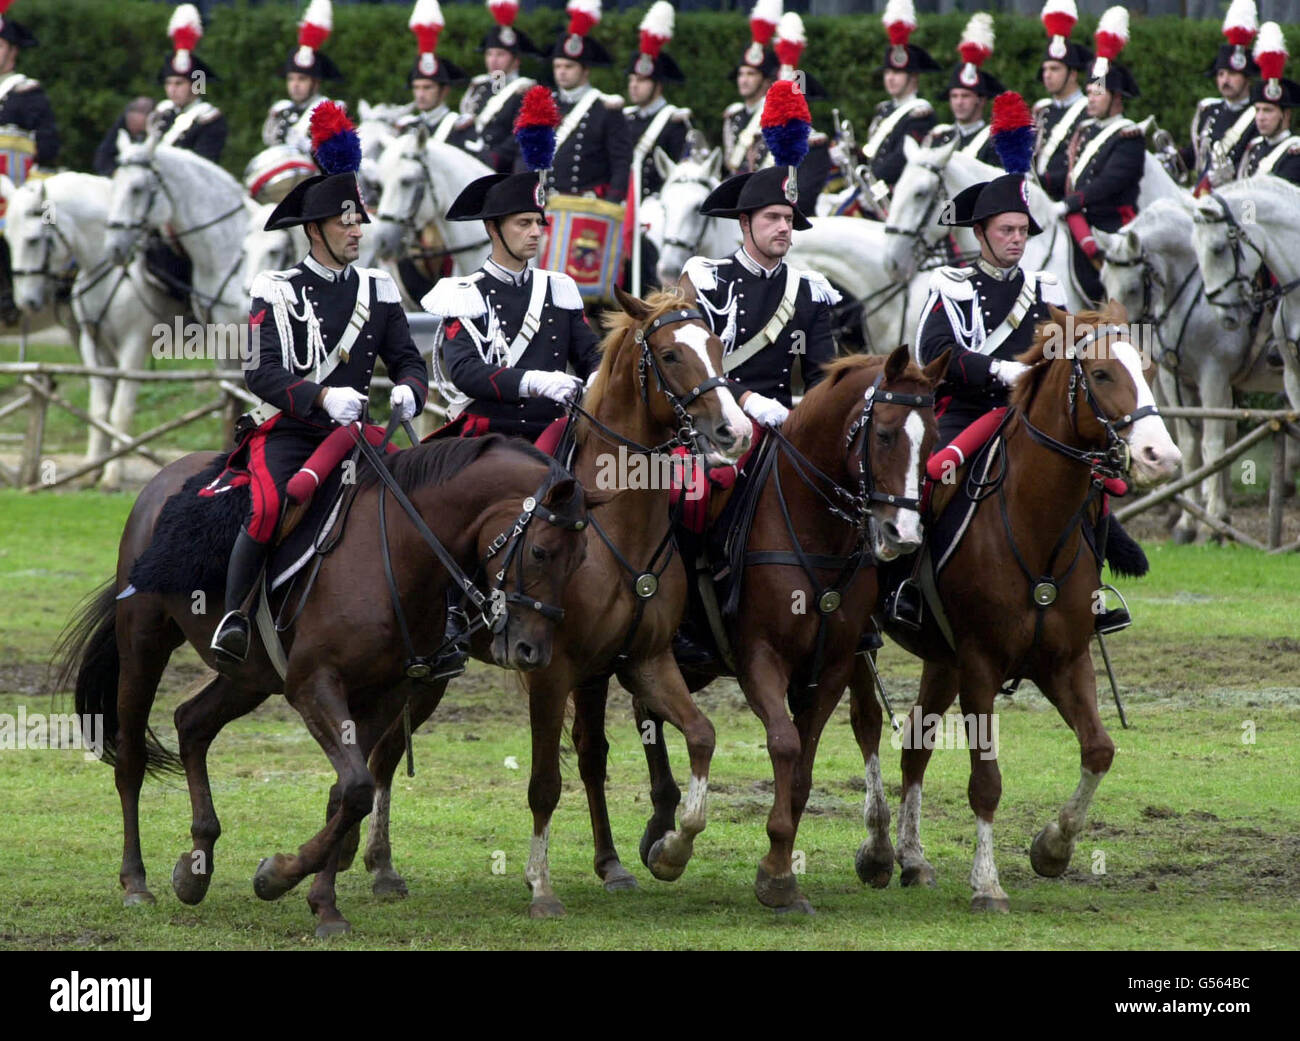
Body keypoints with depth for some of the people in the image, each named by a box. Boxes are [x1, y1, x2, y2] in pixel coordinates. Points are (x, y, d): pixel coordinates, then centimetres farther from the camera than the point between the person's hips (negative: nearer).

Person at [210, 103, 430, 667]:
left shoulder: (377, 290, 12)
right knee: (270, 505, -32)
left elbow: (408, 360, 11)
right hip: (285, 431, -4)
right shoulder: (276, 292, -2)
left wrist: (407, 391, -14)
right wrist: (323, 396, -29)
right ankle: (233, 614, -19)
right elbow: (260, 374, -13)